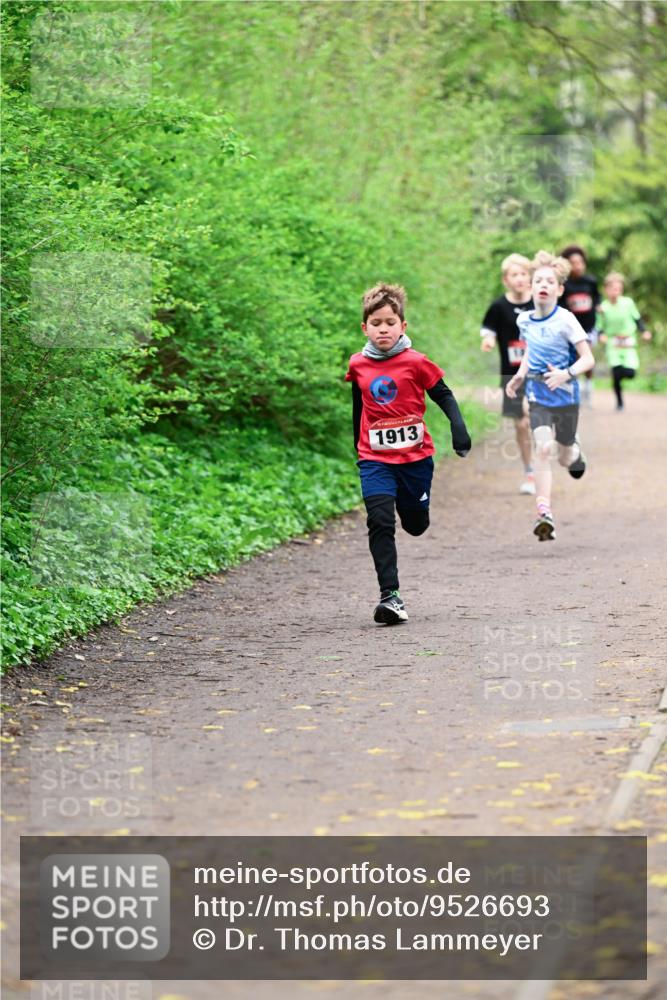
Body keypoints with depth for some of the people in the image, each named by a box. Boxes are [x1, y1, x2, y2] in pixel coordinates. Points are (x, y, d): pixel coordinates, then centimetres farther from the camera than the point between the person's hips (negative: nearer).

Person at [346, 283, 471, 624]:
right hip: (375, 459, 1)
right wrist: (358, 446, 26)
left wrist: (458, 427, -13)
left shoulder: (415, 362, -6)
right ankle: (390, 596, -18)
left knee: (416, 524, 12)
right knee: (380, 522, -17)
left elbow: (443, 395, 3)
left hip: (416, 455, 0)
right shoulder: (358, 366, 2)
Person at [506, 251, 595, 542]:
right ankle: (544, 513, -22)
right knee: (542, 449, -19)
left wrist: (566, 374, -30)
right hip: (538, 397, 2)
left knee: (564, 458, 13)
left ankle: (575, 450, 53)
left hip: (565, 396, -2)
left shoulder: (566, 321, -14)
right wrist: (519, 376, 6)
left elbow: (588, 359, -13)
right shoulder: (525, 320, 1)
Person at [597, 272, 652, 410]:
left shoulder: (628, 303, -4)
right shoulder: (603, 308, -5)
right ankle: (619, 401, 11)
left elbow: (637, 319, 8)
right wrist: (602, 335, -18)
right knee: (616, 374, -6)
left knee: (630, 373, -11)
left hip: (628, 342, 1)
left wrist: (644, 331, -4)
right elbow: (600, 326, 2)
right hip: (612, 343, -1)